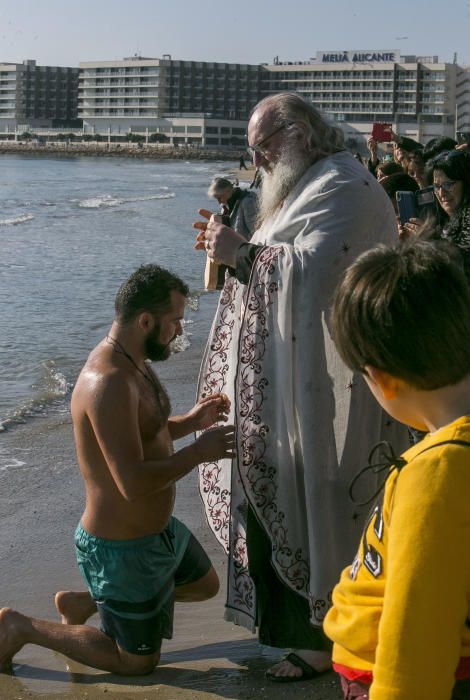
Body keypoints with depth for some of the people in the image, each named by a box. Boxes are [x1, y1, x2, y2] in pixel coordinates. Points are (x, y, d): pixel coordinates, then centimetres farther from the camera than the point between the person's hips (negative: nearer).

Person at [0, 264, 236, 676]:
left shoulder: (132, 363, 1)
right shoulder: (109, 382, -32)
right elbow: (134, 482, -35)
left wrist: (191, 421, 1)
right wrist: (200, 452, -25)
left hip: (158, 527, 10)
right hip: (124, 548, -10)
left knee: (205, 585, 31)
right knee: (139, 662, 8)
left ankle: (84, 603, 30)